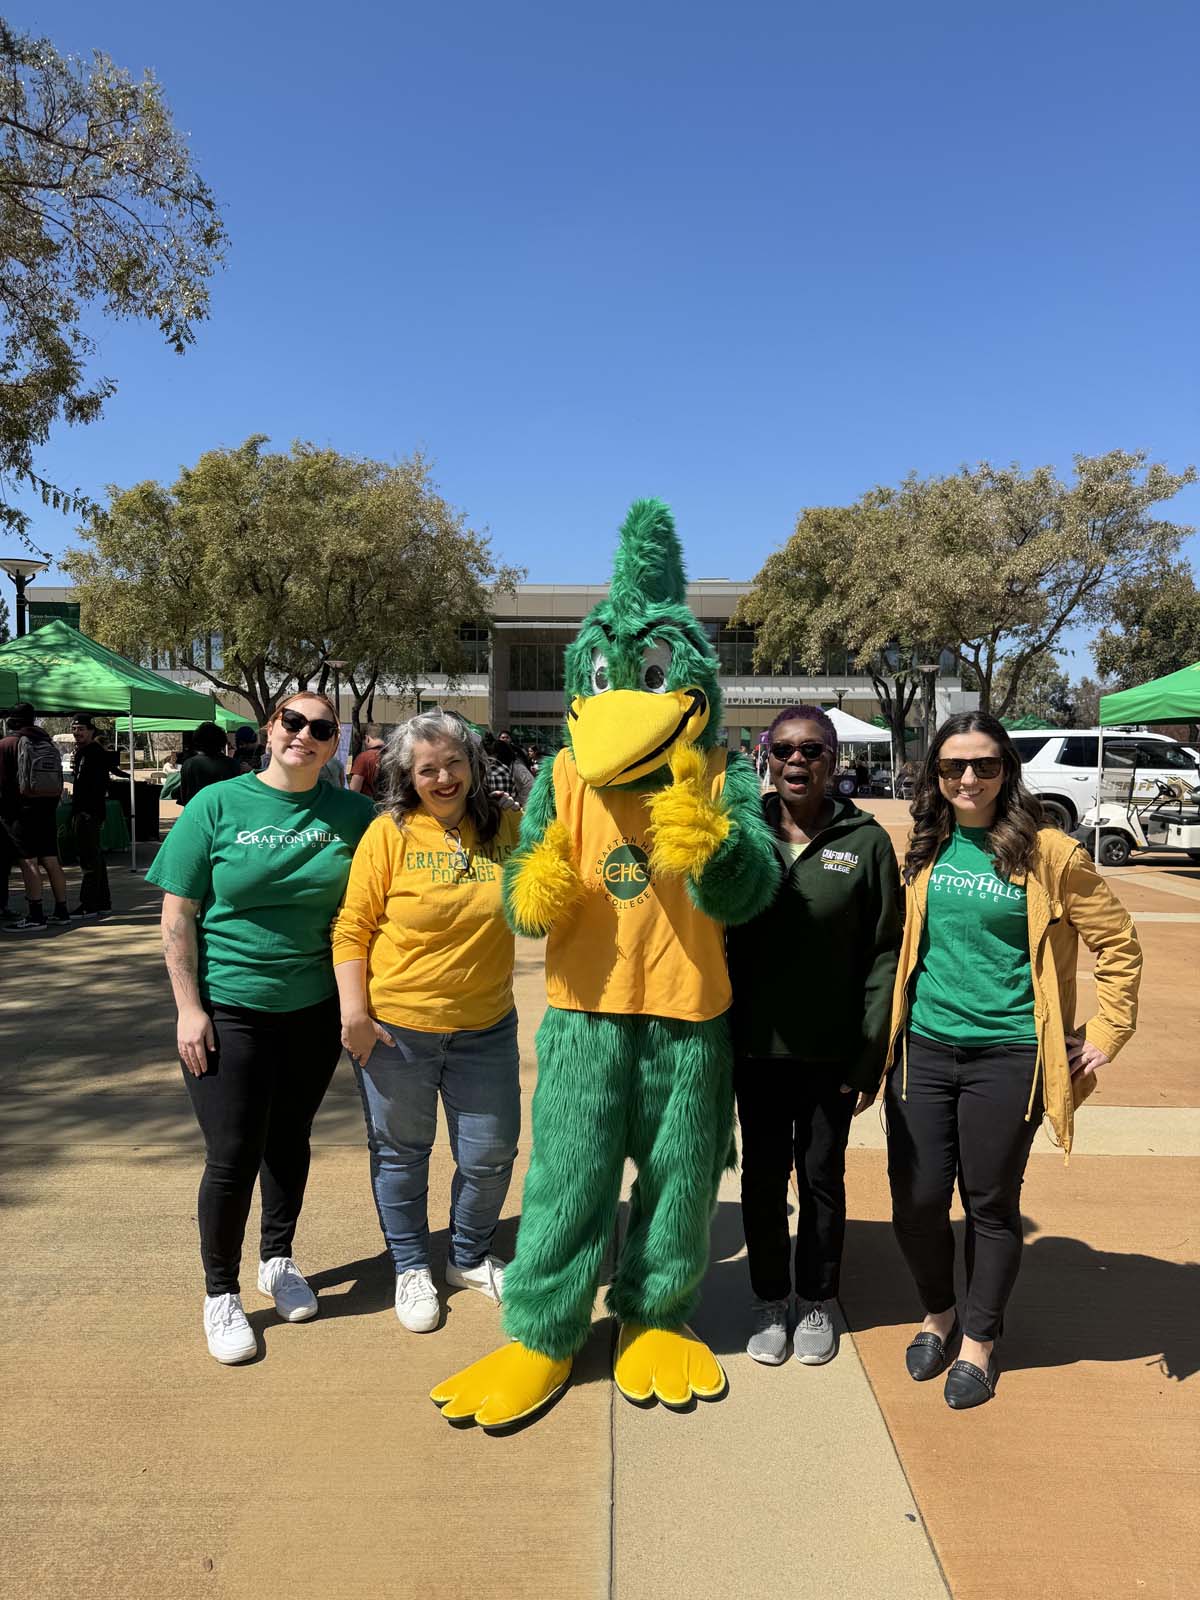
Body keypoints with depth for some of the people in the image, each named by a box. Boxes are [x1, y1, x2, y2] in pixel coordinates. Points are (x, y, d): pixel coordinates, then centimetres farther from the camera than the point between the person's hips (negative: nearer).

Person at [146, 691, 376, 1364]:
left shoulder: (352, 814, -2)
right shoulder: (218, 804, -7)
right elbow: (178, 914, -6)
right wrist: (190, 1008, -9)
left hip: (314, 1009, 3)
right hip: (228, 1011, -2)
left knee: (290, 1141, 16)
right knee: (233, 1156, 2)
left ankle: (280, 1260, 38)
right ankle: (221, 1294, 23)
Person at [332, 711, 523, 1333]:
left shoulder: (508, 829, -2)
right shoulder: (390, 833, -10)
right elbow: (352, 927, -8)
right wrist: (354, 1010, -13)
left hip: (485, 1026, 3)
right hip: (395, 1025, -2)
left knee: (491, 1153, 13)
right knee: (400, 1152, 14)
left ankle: (471, 1258, 39)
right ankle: (411, 1268, 37)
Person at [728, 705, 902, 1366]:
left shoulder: (866, 841, -7)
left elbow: (884, 952, -5)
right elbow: (715, 932, 1)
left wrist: (871, 1054, -7)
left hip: (832, 1049, -1)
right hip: (757, 1044, 1)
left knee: (822, 1177, 14)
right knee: (762, 1175, 14)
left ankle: (817, 1302, 36)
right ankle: (769, 1301, 34)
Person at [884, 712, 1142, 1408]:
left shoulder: (1045, 851, -7)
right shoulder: (925, 849, 5)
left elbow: (1119, 943, 0)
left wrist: (1104, 1036, 0)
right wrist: (890, 1028, 15)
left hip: (1005, 1056, -3)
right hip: (924, 1048, 3)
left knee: (992, 1205, 10)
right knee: (916, 1199, 7)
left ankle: (979, 1338, 33)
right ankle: (939, 1312, 36)